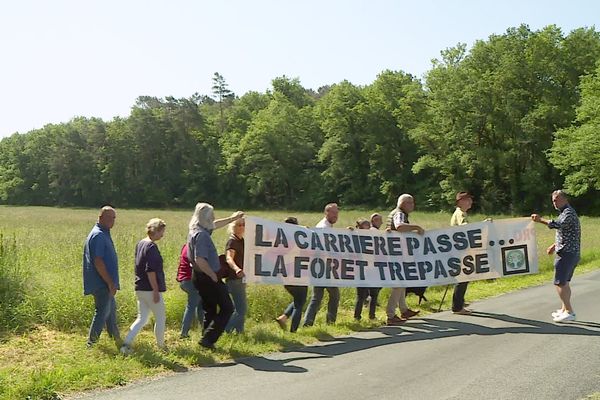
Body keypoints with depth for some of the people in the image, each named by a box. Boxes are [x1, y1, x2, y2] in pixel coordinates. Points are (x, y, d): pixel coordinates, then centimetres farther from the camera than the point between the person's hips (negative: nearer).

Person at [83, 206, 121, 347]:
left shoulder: (104, 234, 14)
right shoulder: (98, 235, -18)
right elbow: (98, 262, -24)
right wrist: (110, 283, -22)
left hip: (105, 284, 11)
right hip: (102, 284, -11)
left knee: (111, 309, 20)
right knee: (102, 312, -5)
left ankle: (116, 339, 33)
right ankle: (92, 343, 3)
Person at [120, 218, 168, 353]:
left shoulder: (140, 244, 10)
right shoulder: (151, 247, -17)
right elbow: (150, 270, -22)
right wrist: (156, 291, -20)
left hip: (140, 289, 8)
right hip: (150, 290, -8)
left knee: (142, 318, 13)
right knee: (160, 318, 9)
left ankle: (126, 343, 1)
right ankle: (160, 346, 23)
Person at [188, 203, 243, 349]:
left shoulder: (196, 230, 9)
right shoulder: (201, 234, -22)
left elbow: (215, 225, 28)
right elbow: (200, 261, -29)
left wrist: (232, 218, 35)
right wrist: (214, 276, -18)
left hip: (199, 277, 10)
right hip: (207, 277, -10)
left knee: (210, 310, 19)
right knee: (227, 308, -3)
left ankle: (207, 341, 24)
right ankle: (208, 339, -7)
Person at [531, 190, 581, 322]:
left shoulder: (568, 212, -14)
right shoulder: (566, 212, 19)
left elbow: (558, 224, -35)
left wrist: (540, 220, -33)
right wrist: (555, 246, 24)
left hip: (567, 253, -11)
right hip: (572, 253, 11)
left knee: (559, 283, -9)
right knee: (565, 282, 17)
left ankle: (569, 312, -7)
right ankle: (564, 309, 24)